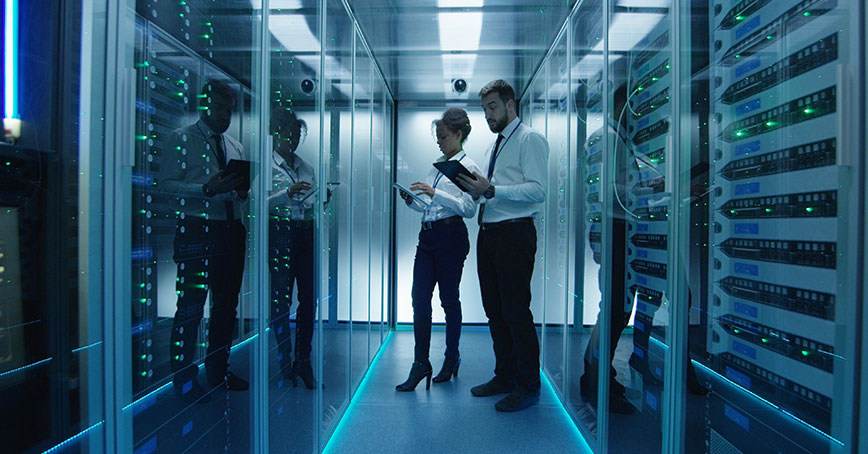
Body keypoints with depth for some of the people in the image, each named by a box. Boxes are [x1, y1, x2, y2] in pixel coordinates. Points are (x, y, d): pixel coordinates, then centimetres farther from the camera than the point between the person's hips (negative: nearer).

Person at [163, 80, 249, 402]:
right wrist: (208, 189, -23)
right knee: (191, 307, -2)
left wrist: (242, 190, -3)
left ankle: (218, 370, 28)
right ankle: (184, 380, 13)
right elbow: (169, 185, -10)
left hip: (231, 230, 7)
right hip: (196, 231, -6)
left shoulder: (235, 146, 19)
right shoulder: (181, 139, 1)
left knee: (227, 304, 13)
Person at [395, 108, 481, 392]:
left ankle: (452, 358, 22)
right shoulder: (436, 165, 18)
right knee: (420, 299, 1)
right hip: (427, 235, 6)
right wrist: (411, 200, 2)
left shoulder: (468, 167, -3)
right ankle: (420, 363, 8)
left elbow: (469, 208, -15)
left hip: (451, 236, -6)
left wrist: (435, 193, -20)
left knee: (449, 299, 4)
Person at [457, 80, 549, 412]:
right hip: (488, 233, 9)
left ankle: (528, 387, 10)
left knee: (516, 312, -5)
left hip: (514, 234, -9)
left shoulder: (530, 139, -4)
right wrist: (477, 191, 3)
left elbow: (537, 191, -16)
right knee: (494, 311, 13)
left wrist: (492, 190, -24)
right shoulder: (495, 145, 22)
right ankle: (504, 376, 28)